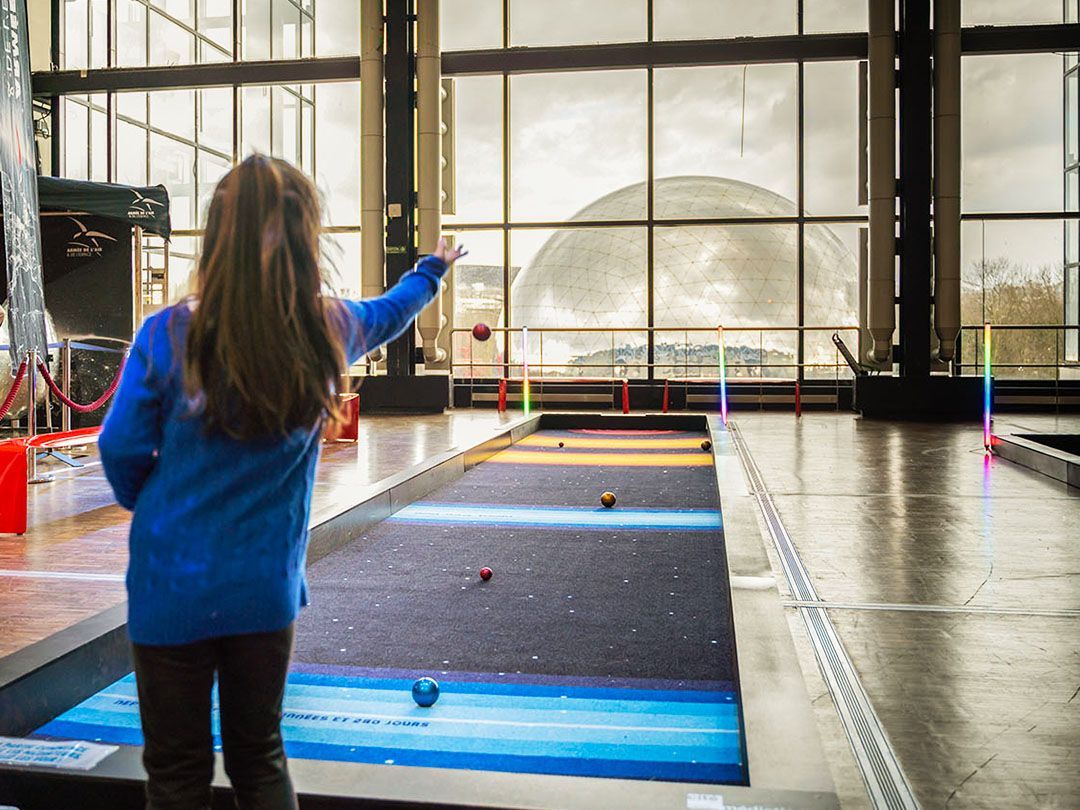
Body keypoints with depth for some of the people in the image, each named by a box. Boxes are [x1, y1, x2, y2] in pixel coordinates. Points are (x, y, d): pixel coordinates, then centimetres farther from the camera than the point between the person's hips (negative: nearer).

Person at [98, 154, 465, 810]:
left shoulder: (167, 337, -15)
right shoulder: (329, 331, -7)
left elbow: (122, 451, -5)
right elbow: (391, 312, 15)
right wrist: (432, 270, 36)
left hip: (172, 586, -2)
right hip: (267, 585, 2)